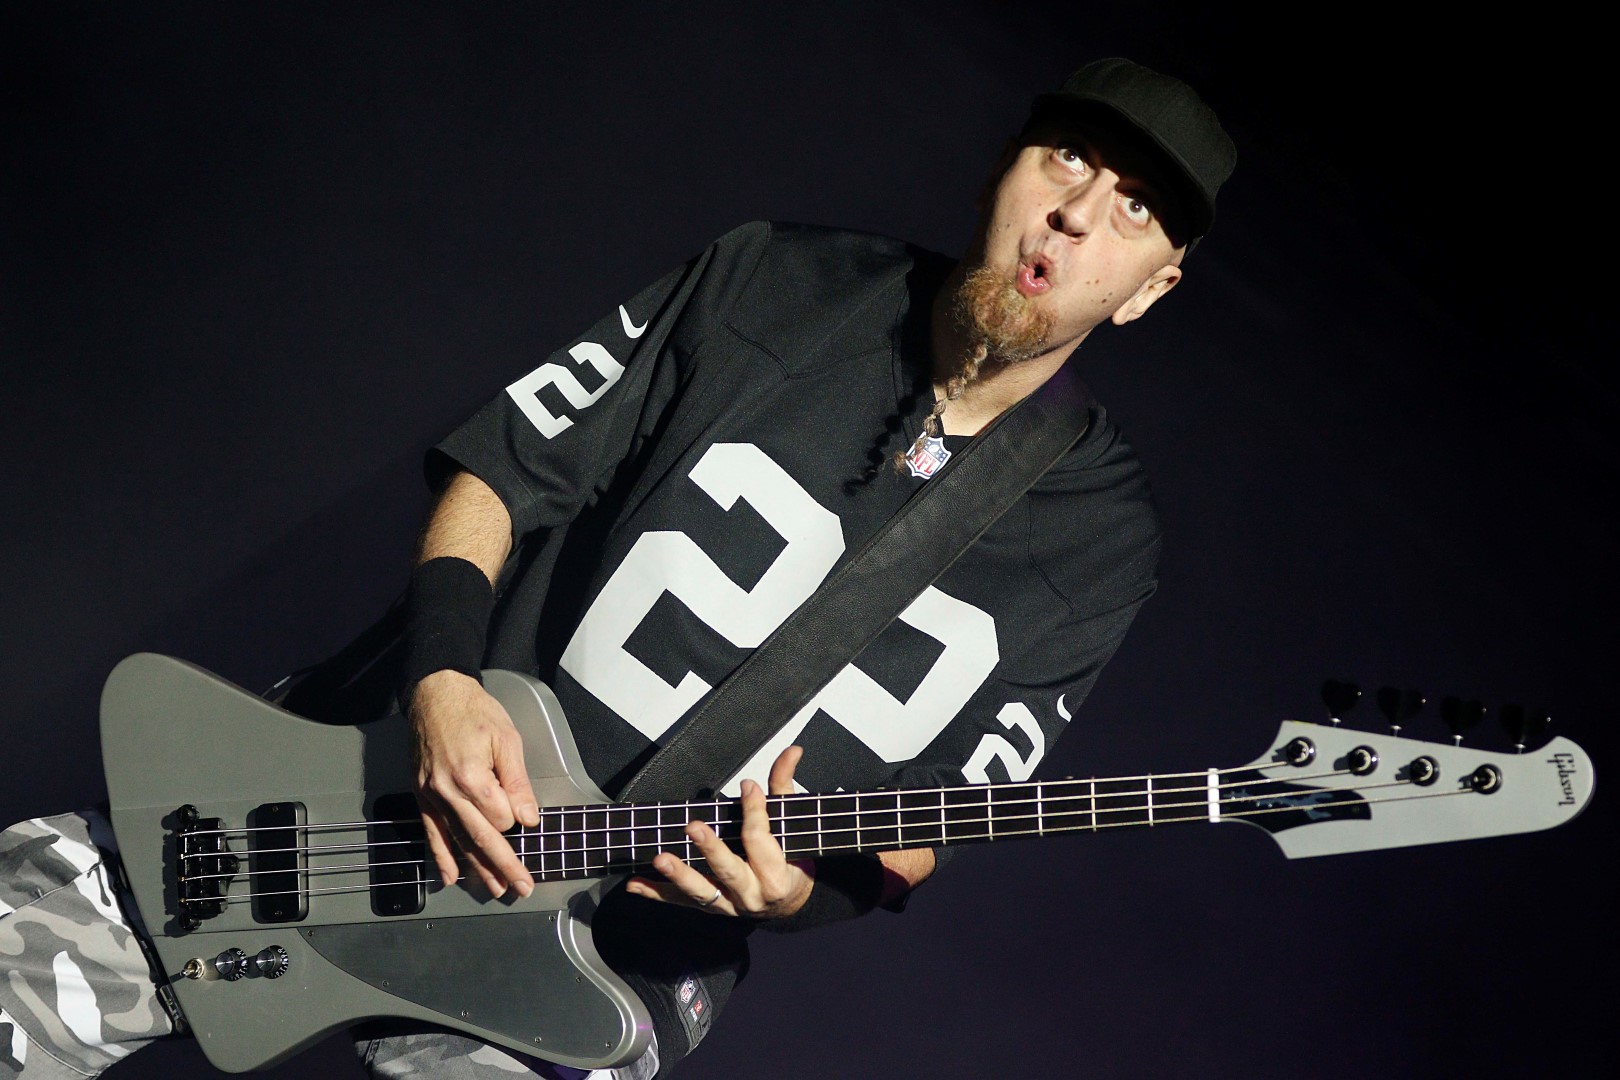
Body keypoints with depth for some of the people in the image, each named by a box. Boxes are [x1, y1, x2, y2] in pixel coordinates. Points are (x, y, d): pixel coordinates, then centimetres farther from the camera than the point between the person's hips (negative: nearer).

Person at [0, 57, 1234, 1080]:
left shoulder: (1099, 537, -3)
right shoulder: (775, 284, -2)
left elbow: (910, 846, 1)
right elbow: (503, 470, 2)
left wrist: (801, 893, -22)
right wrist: (442, 684, -15)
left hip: (622, 952, 0)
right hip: (424, 792, 1)